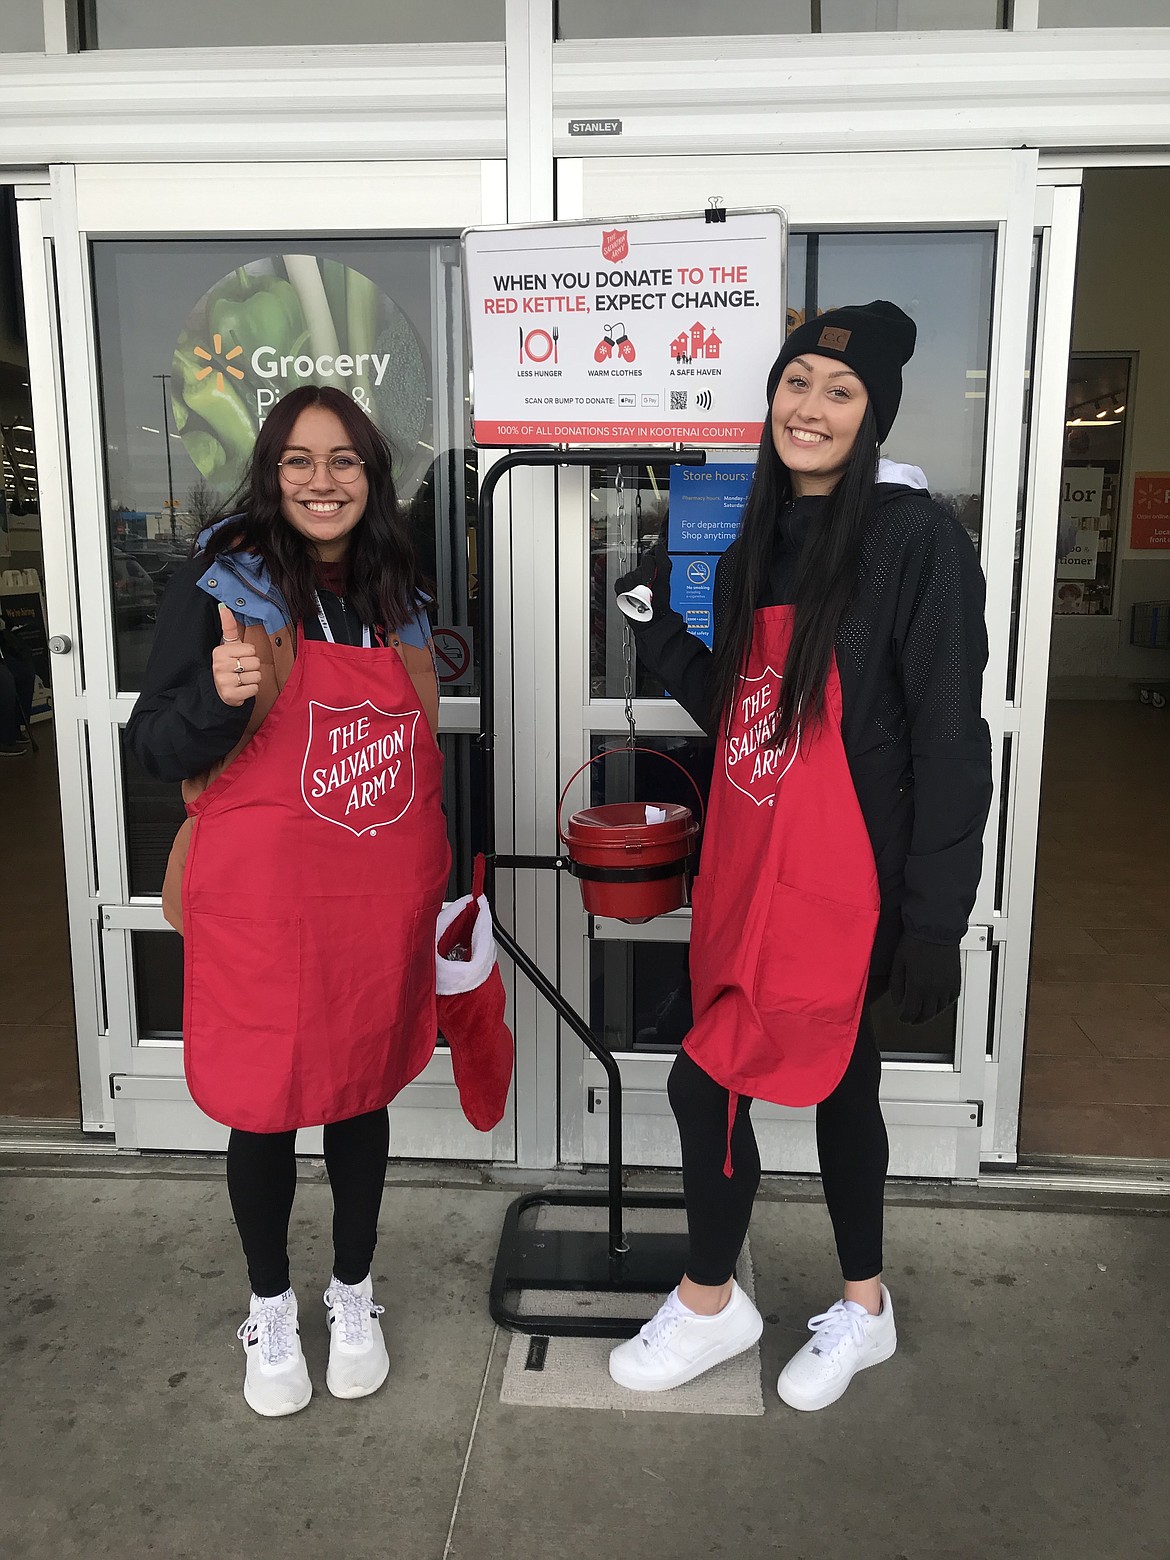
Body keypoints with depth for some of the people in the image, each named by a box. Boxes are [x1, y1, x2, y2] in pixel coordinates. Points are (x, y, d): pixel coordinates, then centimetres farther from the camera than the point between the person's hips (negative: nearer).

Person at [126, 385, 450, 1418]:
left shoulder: (397, 594, 8)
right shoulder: (220, 586, -7)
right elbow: (156, 748, -7)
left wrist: (437, 885, 19)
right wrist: (218, 694, -28)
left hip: (382, 895, 4)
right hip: (263, 897, -4)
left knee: (363, 1090, 16)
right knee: (265, 1107, 9)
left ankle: (354, 1293, 38)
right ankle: (270, 1308, 34)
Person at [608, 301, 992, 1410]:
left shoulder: (918, 543, -13)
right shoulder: (760, 540, 9)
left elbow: (949, 746, -14)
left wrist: (934, 920, -15)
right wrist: (660, 624, 3)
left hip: (841, 882, -7)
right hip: (748, 865, 7)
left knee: (708, 1081, -2)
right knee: (836, 1082, 19)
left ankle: (707, 1304, 24)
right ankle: (862, 1310, 39)